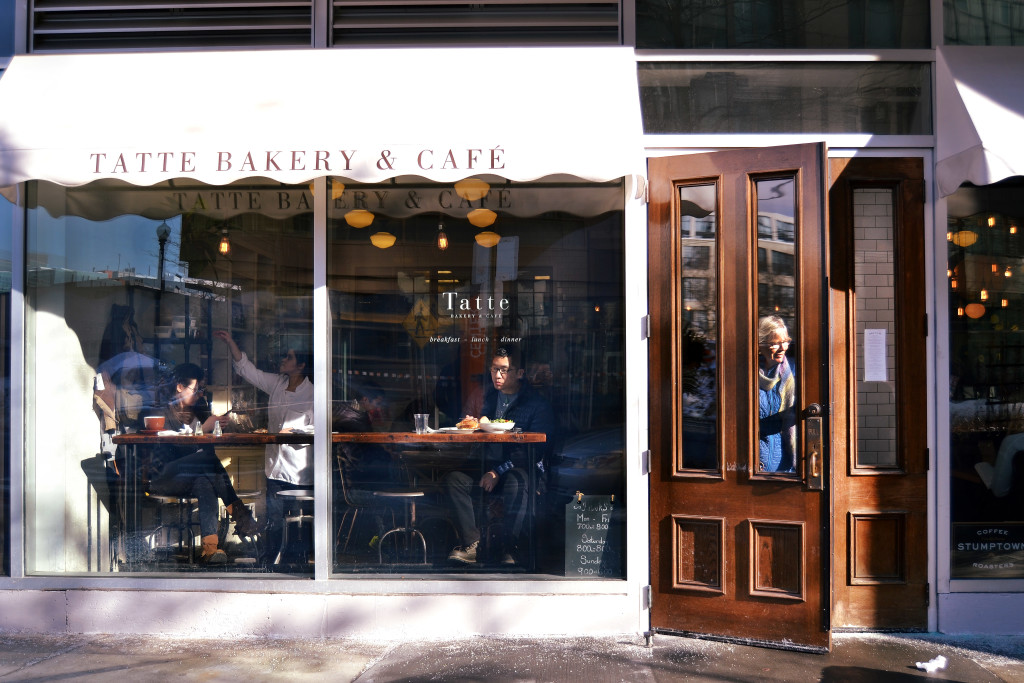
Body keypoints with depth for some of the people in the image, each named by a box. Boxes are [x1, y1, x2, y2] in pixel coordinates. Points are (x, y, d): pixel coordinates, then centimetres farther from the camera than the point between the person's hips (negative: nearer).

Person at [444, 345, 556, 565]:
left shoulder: (538, 404, -3)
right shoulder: (490, 398, 16)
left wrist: (498, 472, -18)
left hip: (520, 470, -5)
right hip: (488, 465, 5)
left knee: (516, 484, -39)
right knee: (453, 478, -21)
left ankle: (509, 551, -30)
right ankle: (471, 545, -23)